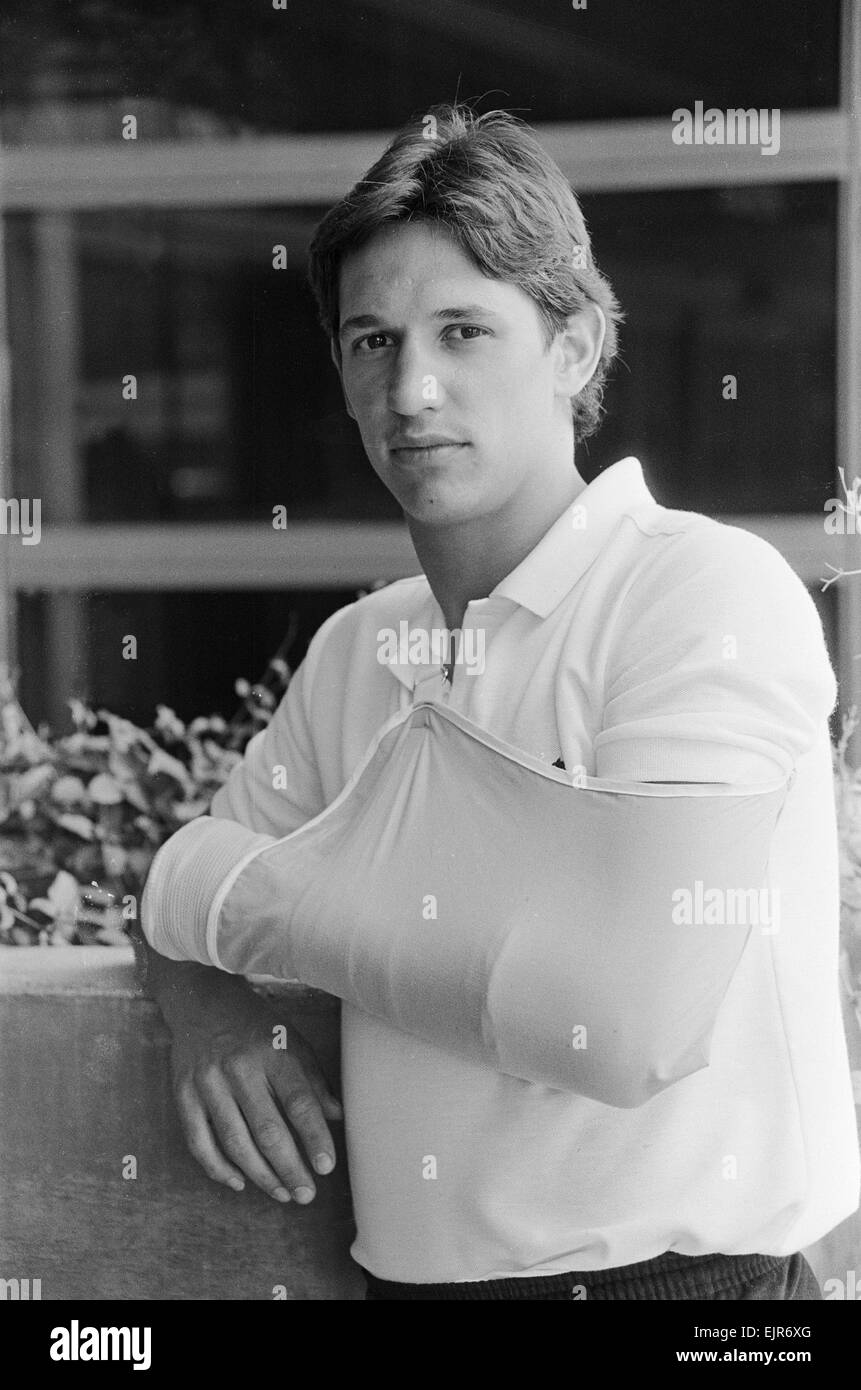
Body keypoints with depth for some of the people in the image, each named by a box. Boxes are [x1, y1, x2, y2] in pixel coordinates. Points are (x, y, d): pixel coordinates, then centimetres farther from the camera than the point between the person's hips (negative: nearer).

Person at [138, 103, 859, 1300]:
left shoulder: (711, 593, -11)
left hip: (679, 1264, -5)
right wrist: (211, 1018, -7)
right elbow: (195, 875, 17)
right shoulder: (356, 653, 9)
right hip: (413, 1269, 5)